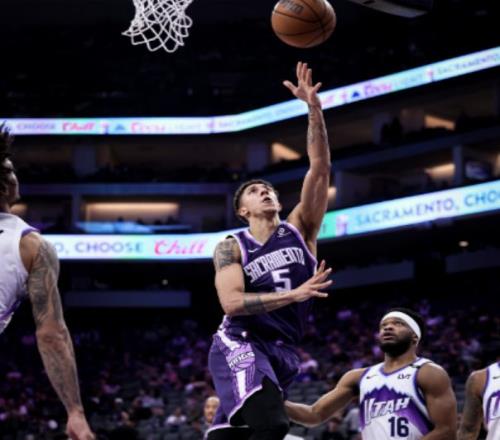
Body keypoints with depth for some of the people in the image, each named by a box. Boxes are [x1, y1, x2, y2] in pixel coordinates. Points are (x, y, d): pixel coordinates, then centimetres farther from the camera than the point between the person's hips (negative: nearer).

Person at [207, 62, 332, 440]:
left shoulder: (300, 229, 10)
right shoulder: (231, 248, 1)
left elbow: (320, 168, 0)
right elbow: (232, 303, -16)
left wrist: (314, 108, -9)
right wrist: (294, 294, -23)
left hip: (283, 352, 5)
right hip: (241, 346, -5)